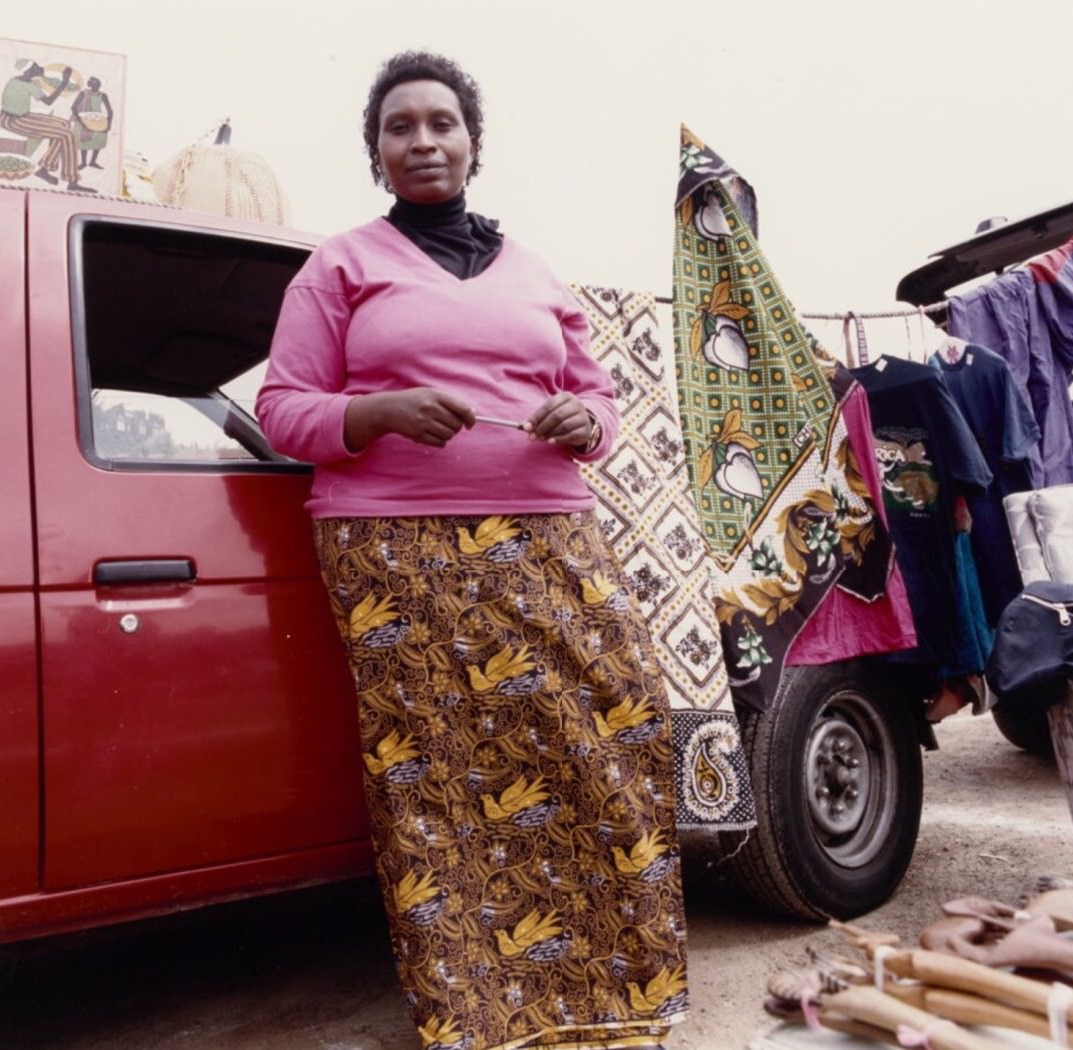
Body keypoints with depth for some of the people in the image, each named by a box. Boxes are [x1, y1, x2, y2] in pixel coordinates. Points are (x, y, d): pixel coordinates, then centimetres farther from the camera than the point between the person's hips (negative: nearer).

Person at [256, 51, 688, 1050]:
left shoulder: (534, 272, 20)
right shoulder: (341, 264, 10)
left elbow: (598, 396, 22)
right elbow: (282, 407, 4)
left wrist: (584, 422, -3)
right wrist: (380, 412, -15)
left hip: (550, 544, 4)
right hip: (399, 554, -3)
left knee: (616, 724, -4)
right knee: (434, 770, -5)